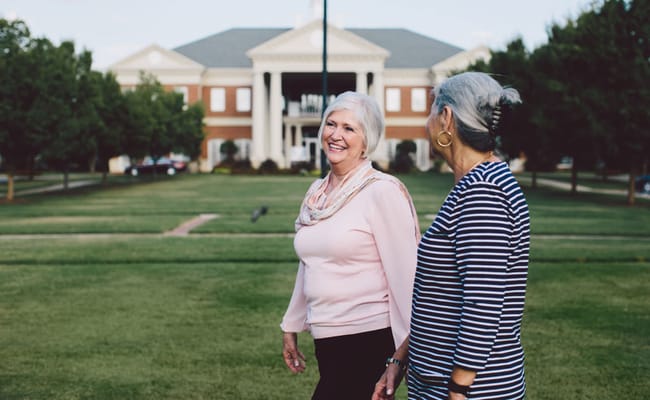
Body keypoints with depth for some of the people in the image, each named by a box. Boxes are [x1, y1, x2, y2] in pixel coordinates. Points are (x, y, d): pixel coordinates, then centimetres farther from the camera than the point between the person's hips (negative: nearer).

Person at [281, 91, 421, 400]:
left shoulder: (382, 191, -12)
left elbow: (404, 274, -15)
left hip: (369, 340, -7)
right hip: (326, 340, 7)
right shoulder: (317, 191, 9)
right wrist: (291, 326, 20)